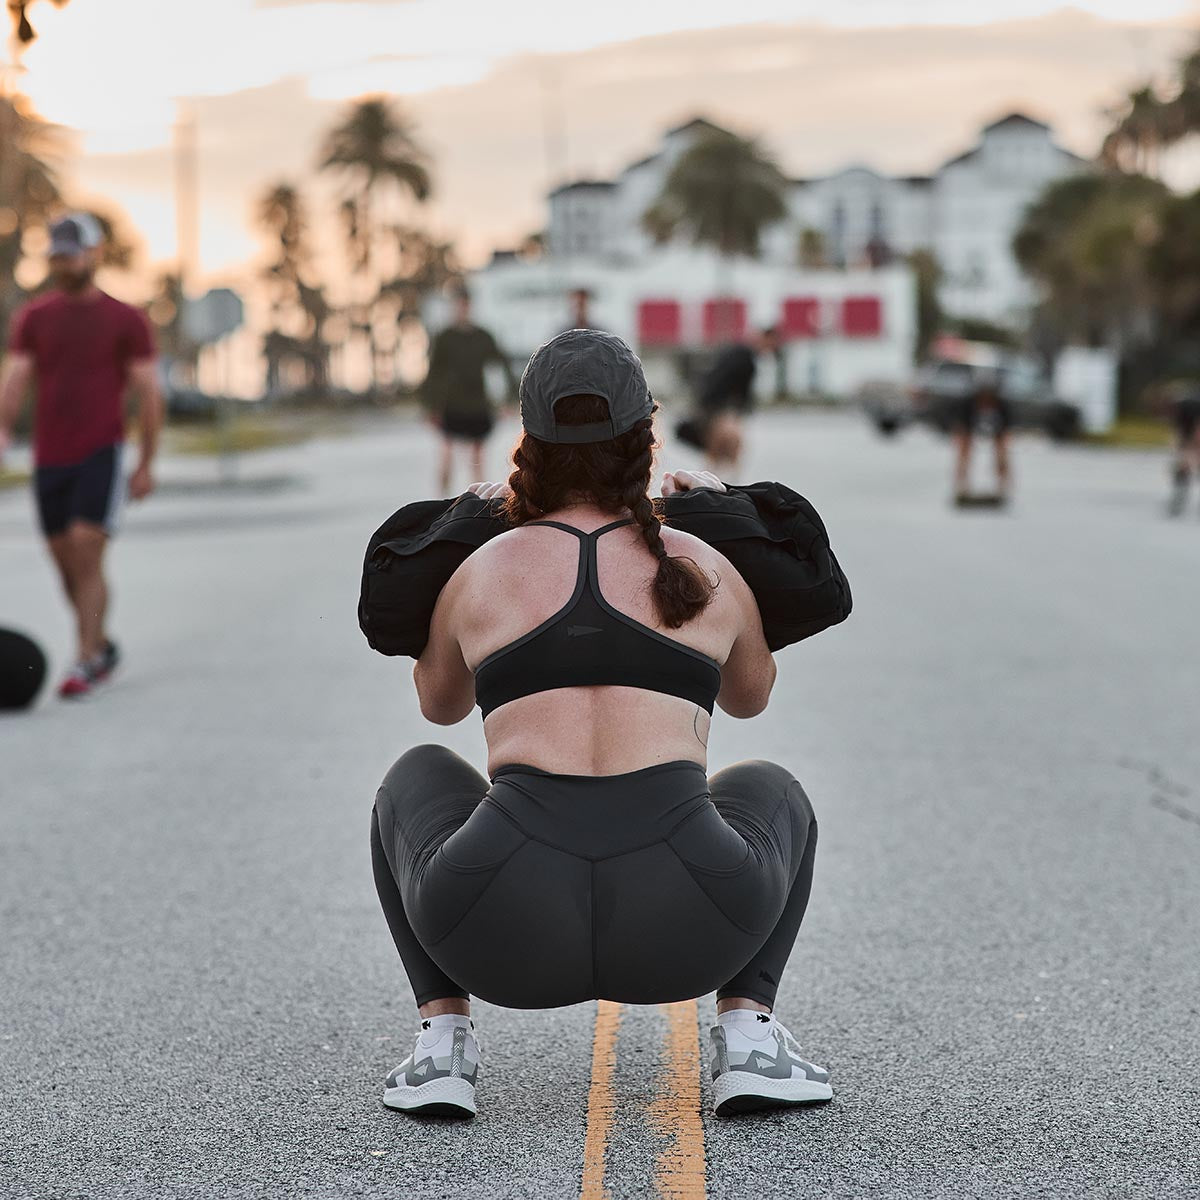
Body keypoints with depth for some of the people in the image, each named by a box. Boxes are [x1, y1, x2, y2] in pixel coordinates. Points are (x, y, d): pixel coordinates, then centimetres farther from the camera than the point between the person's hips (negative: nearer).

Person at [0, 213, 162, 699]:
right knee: (67, 566, 9)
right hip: (49, 459, 4)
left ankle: (86, 662, -9)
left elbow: (149, 394, -1)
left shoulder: (125, 321, 0)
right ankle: (102, 647, 28)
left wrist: (147, 465, -5)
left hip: (101, 455, -4)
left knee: (86, 558, -14)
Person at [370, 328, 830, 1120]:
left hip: (504, 935, 0)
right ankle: (748, 1034, 12)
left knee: (418, 779, 34)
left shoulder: (480, 572, 14)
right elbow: (751, 696, 36)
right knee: (771, 793, 34)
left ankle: (444, 1036, 17)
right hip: (684, 932, 0)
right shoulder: (704, 570, 14)